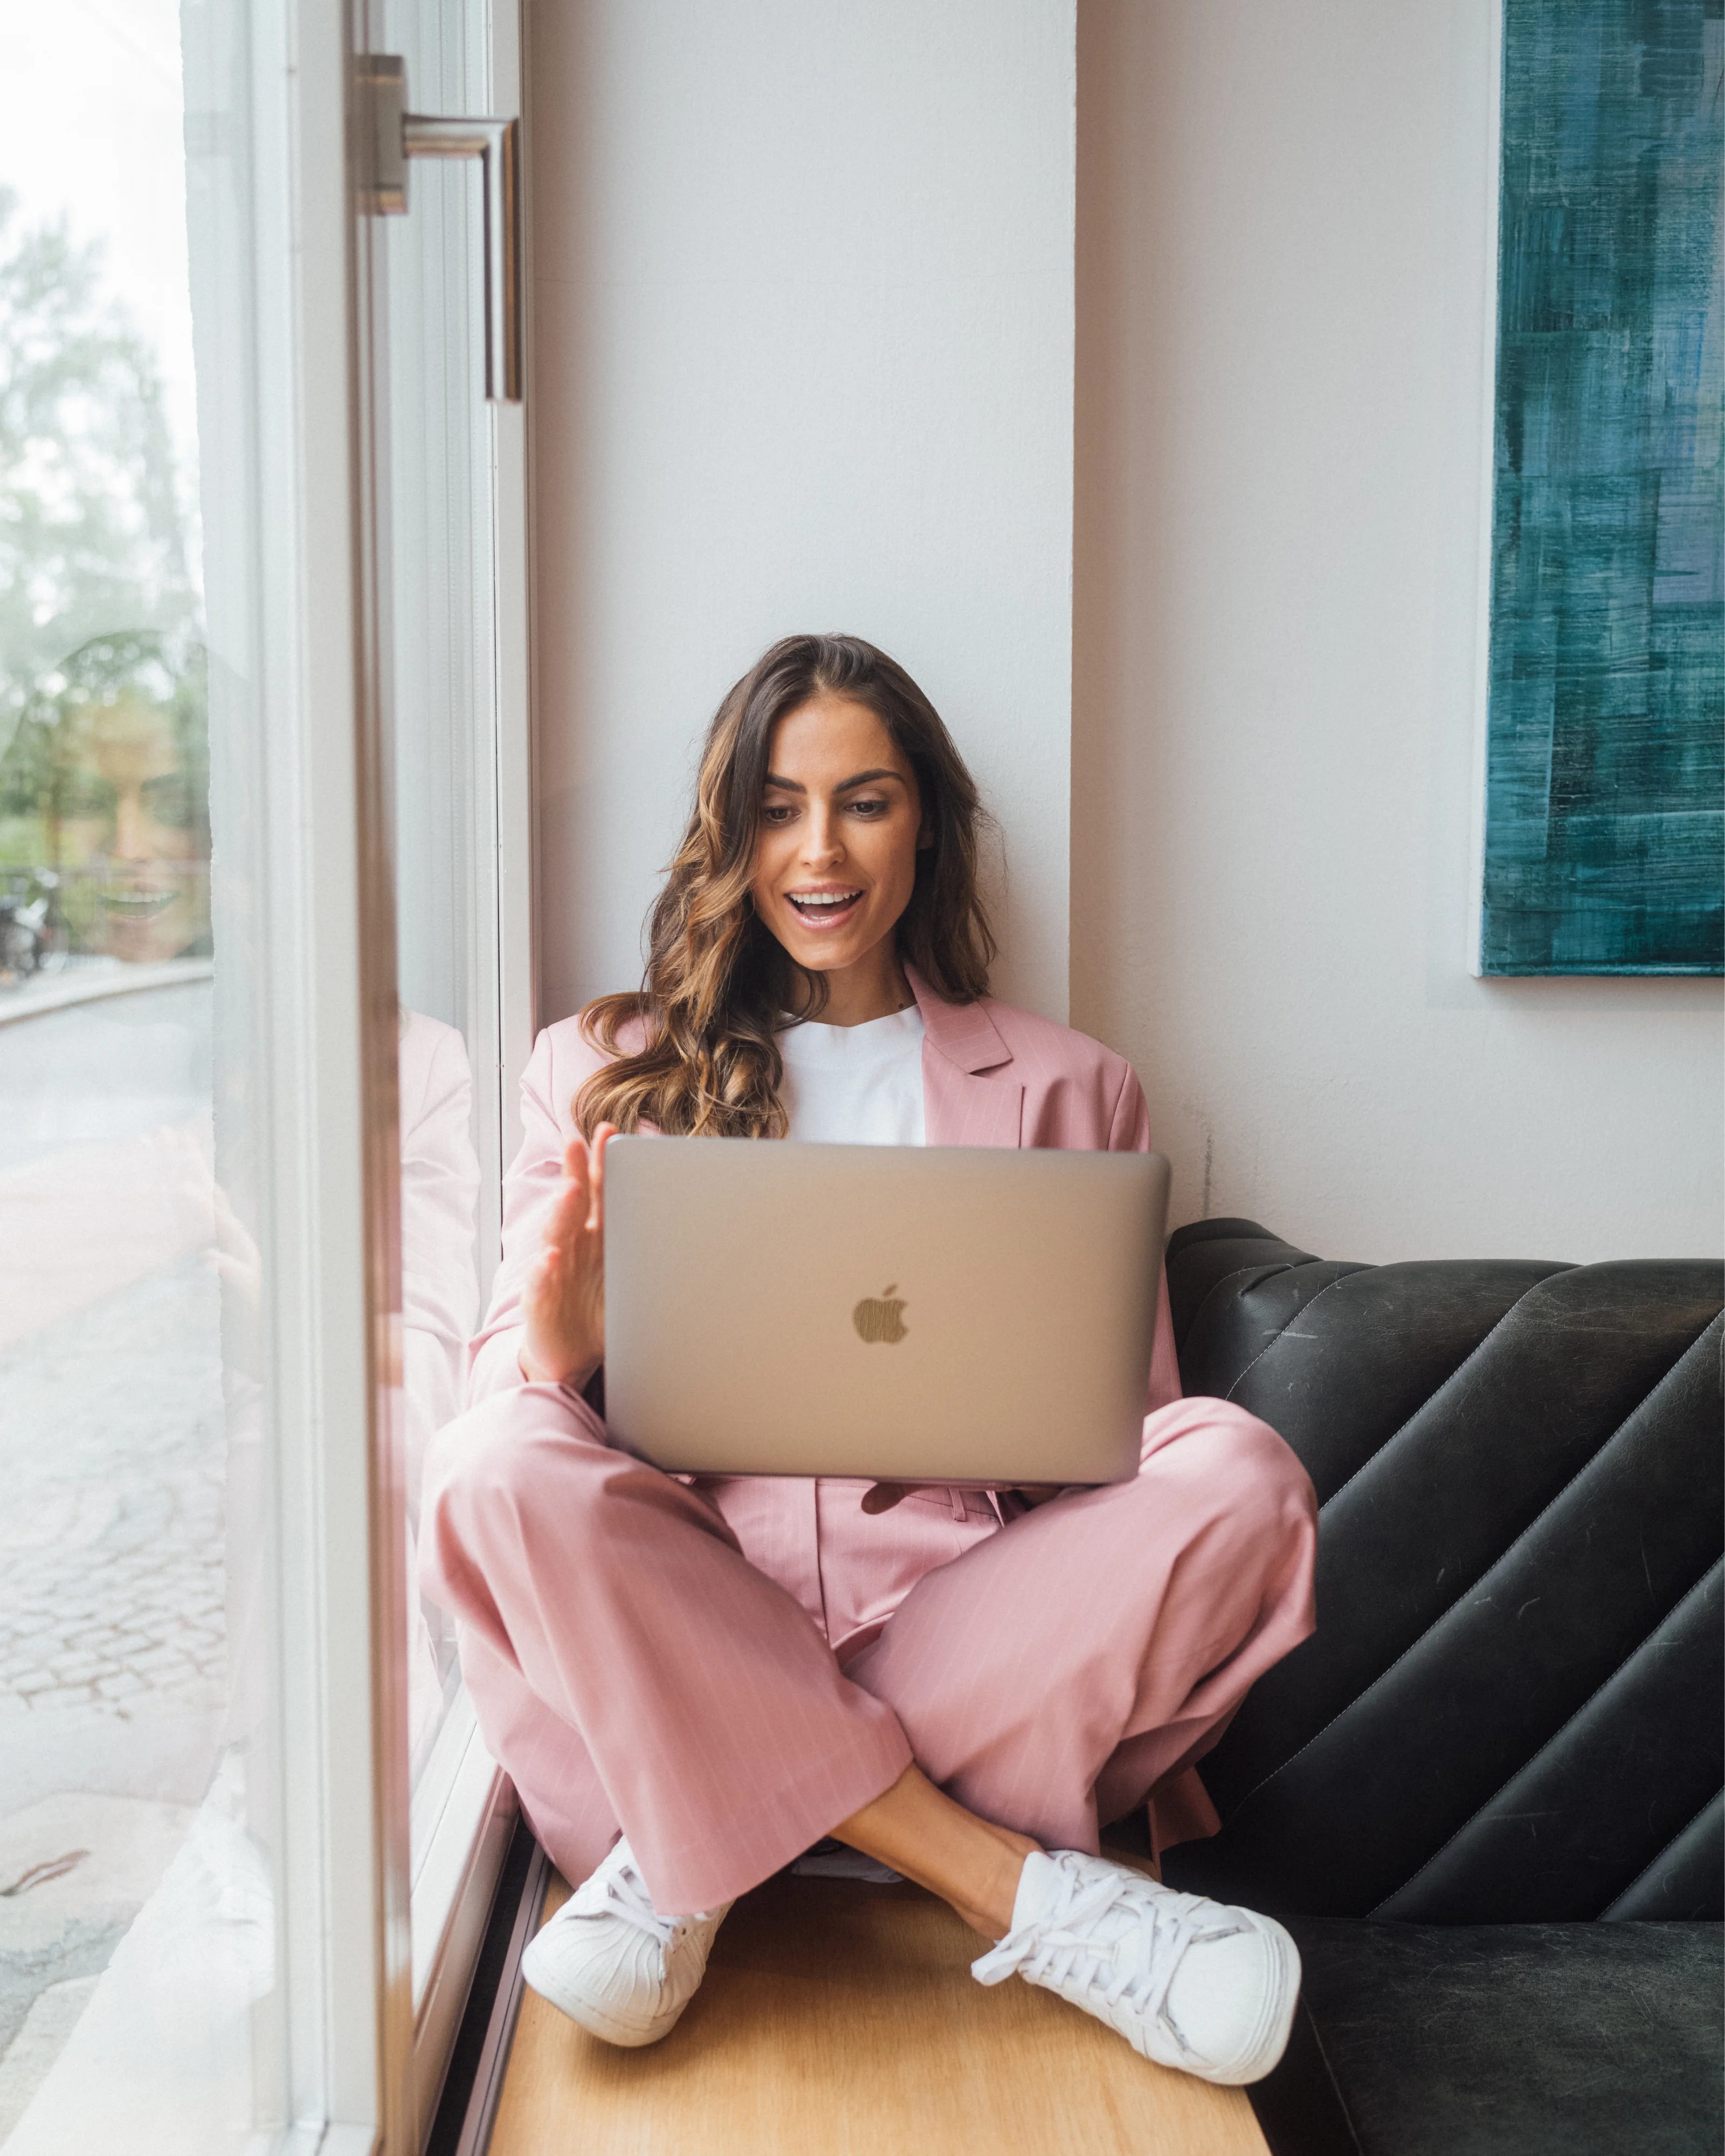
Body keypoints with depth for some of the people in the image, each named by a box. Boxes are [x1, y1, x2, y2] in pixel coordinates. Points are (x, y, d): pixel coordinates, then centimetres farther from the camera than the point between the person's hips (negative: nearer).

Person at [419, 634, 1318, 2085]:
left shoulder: (1066, 1088, 15)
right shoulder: (606, 1070, 15)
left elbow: (1132, 1421, 13)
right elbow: (507, 1381, 8)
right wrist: (556, 1346, -17)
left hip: (958, 1609, 1)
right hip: (685, 1613, 0)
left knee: (1240, 1479, -25)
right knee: (500, 1476, -30)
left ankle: (693, 1854, -22)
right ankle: (1008, 1885, -25)